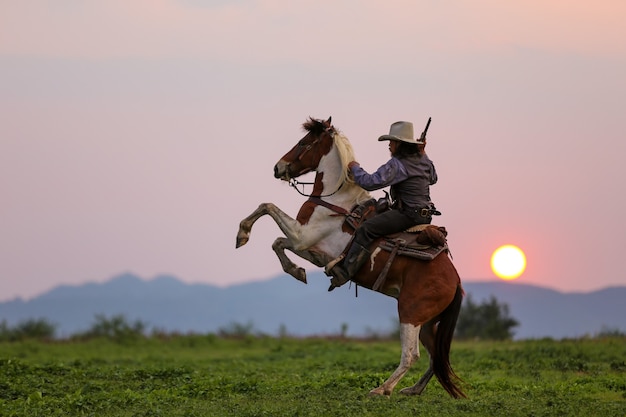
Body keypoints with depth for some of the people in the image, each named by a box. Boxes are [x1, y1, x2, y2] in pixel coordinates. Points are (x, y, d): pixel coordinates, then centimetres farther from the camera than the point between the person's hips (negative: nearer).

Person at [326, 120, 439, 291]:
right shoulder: (424, 161, 10)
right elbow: (433, 179, 32)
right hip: (425, 214, 10)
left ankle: (344, 272, -25)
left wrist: (355, 168, -3)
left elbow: (370, 182, -21)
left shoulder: (396, 164, -16)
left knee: (365, 230, -18)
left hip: (407, 215, -10)